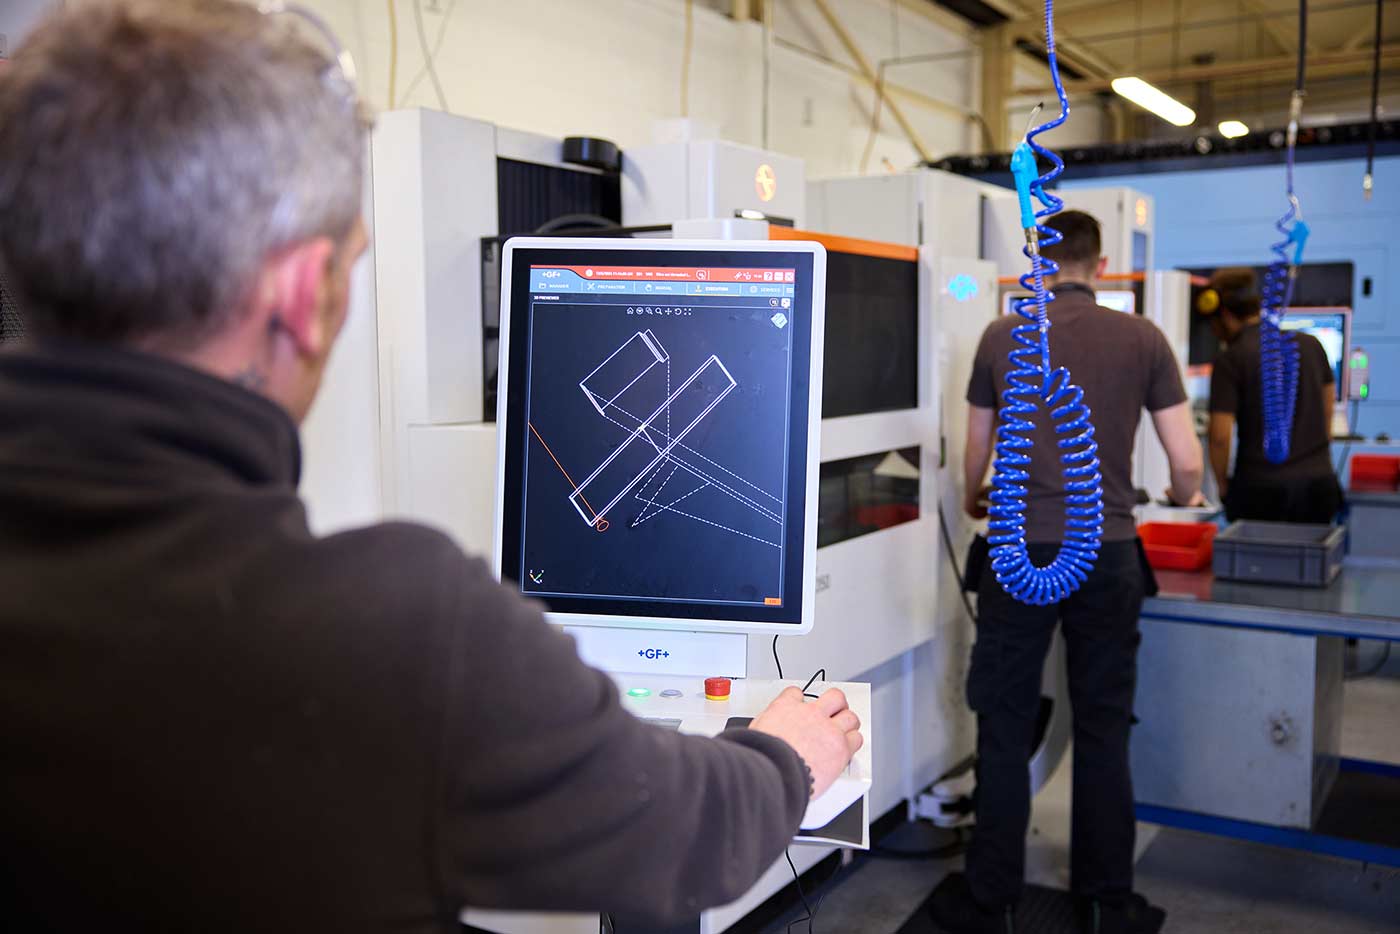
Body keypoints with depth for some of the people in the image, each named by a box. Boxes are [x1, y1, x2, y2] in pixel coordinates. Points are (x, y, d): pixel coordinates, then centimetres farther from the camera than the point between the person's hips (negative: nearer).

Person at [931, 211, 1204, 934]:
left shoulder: (1001, 338, 1)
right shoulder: (1142, 339, 0)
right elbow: (1187, 464, 1)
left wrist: (973, 501, 34)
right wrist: (1185, 499, 25)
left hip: (1022, 552, -1)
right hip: (1107, 555, 1)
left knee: (1005, 729, 8)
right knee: (1103, 731, 11)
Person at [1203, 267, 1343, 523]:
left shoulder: (1230, 360, -8)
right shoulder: (1311, 344, 8)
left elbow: (1221, 435, -12)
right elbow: (1327, 418, 16)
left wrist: (1223, 484, 3)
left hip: (1260, 489, -4)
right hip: (1319, 484, 5)